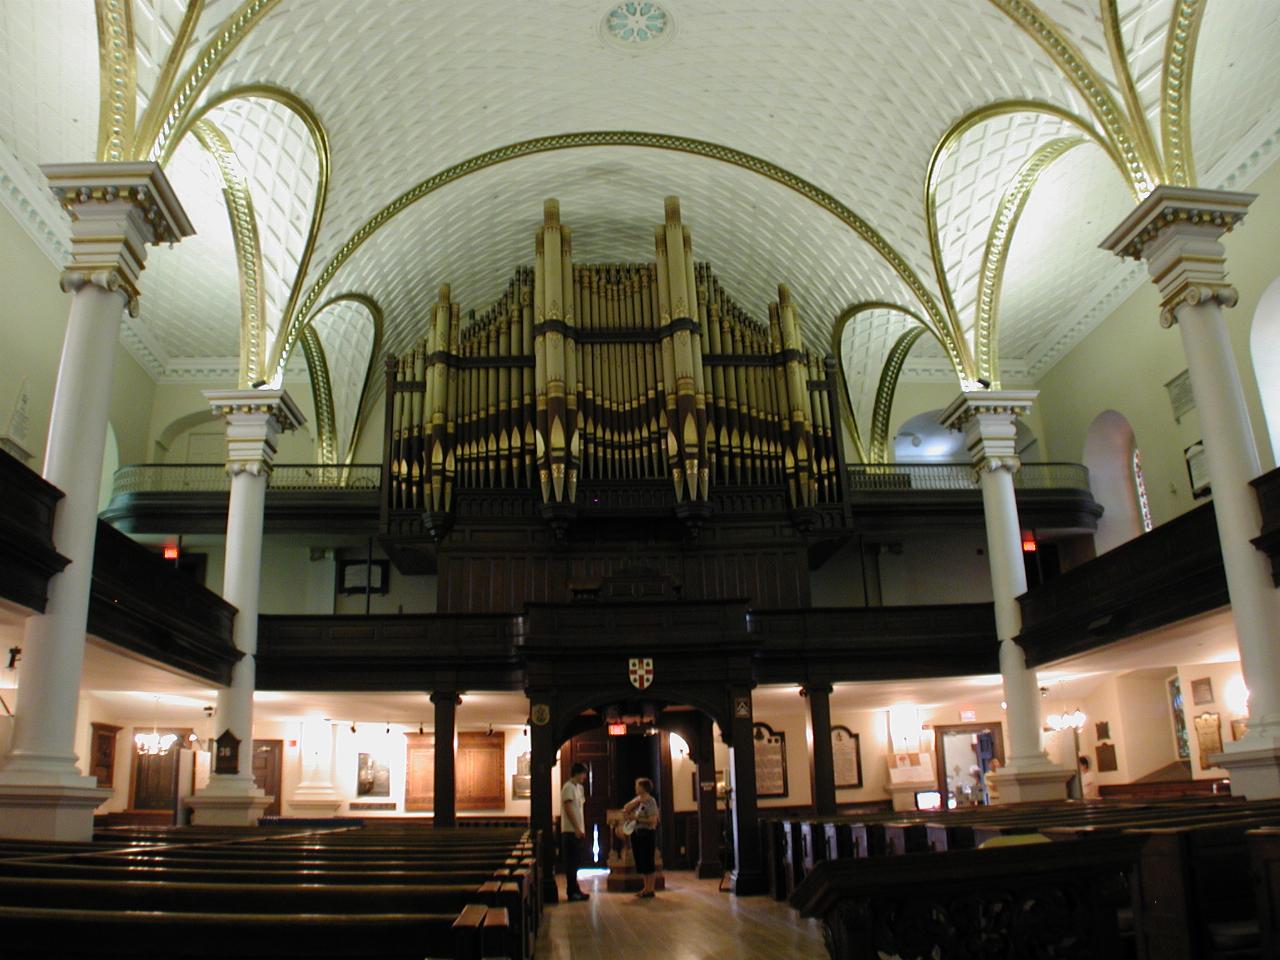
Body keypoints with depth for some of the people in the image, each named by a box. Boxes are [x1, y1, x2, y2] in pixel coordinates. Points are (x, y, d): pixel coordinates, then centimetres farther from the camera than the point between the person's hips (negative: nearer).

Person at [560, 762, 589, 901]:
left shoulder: (579, 787, 16)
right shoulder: (568, 787, -13)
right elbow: (568, 809, -19)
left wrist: (582, 830, 16)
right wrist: (577, 829, -20)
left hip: (577, 831, 9)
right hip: (571, 831, -9)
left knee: (575, 863, 12)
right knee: (571, 863, -4)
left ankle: (575, 890, 18)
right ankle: (572, 892, -1)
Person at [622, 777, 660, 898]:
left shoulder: (650, 801, -10)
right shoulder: (637, 800, 12)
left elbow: (653, 820, -18)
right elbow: (625, 811, 7)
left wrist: (636, 818, -17)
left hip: (647, 834, -8)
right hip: (636, 834, 8)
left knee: (647, 862, -3)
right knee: (640, 863, 12)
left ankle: (650, 890, 5)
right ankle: (646, 888, 21)